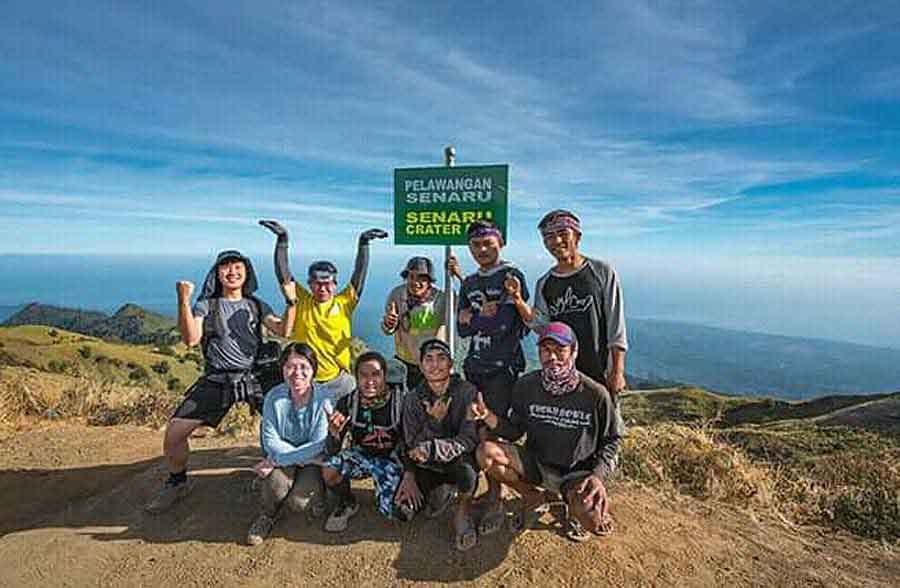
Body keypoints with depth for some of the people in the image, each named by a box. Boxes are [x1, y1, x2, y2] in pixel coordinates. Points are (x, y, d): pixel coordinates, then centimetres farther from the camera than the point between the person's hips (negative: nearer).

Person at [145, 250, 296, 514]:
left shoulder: (256, 305, 12)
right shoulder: (206, 305, 8)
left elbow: (283, 330, -2)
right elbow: (190, 339, -8)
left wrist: (290, 301, -16)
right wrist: (184, 301, -17)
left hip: (253, 377, 1)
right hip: (215, 382, 0)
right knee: (173, 433, -4)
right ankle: (177, 482, 26)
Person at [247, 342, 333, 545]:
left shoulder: (323, 399, -20)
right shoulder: (274, 397, -13)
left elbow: (318, 446, -20)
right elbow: (270, 441, -12)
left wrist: (276, 461, -24)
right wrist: (305, 456, -24)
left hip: (313, 462, -2)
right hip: (281, 458, 2)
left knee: (298, 502, -23)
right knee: (276, 485, -28)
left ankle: (313, 490, 15)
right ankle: (267, 515, 7)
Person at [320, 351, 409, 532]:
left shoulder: (400, 400, -21)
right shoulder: (347, 403, -14)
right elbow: (333, 451, -12)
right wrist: (333, 434, -35)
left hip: (391, 459, -2)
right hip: (360, 455, 2)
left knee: (396, 512, -17)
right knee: (329, 470, -26)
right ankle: (346, 505, 7)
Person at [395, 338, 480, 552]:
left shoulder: (467, 392, -16)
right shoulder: (413, 399, -7)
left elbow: (469, 439, -23)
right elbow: (411, 446, -11)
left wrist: (431, 448, -34)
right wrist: (433, 420, -28)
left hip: (459, 462, -3)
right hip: (427, 467, 3)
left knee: (465, 459, -34)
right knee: (405, 504, -14)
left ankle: (463, 515, -3)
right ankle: (440, 494, 21)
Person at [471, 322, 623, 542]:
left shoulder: (595, 394, -15)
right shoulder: (526, 385, -8)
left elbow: (611, 440, -2)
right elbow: (515, 431, 0)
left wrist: (599, 476, -18)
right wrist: (487, 416, -18)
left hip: (577, 472, -3)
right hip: (536, 463, 3)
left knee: (592, 522, -32)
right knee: (486, 453, -19)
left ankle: (576, 507, 11)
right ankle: (533, 497, 9)